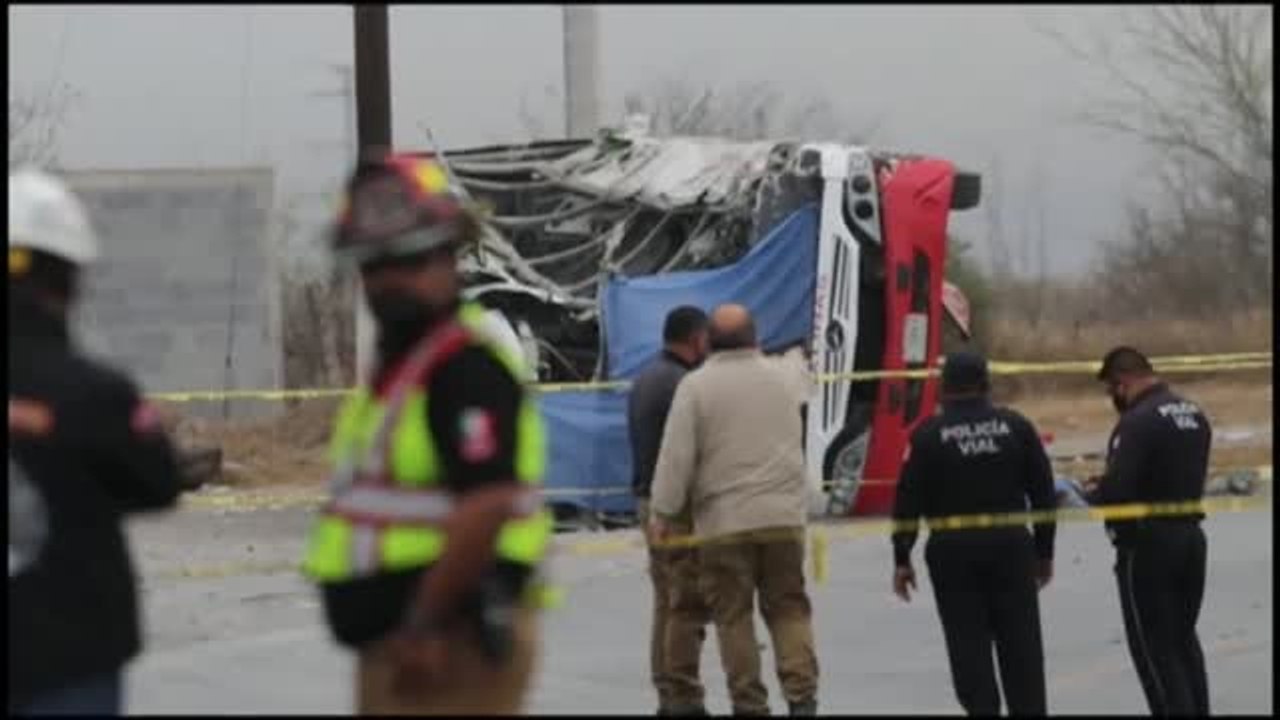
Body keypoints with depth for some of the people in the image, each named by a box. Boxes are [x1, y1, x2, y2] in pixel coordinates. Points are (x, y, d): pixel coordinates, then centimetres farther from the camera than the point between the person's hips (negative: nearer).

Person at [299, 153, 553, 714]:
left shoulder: (467, 368, -15)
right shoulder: (398, 360, 18)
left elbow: (487, 505, -25)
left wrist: (422, 626, -24)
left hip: (449, 643, -11)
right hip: (401, 642, 11)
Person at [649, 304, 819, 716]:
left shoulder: (696, 386, -5)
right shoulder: (780, 380, 9)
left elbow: (677, 455, -9)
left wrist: (662, 511, -3)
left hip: (724, 521, -3)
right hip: (783, 516, 3)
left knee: (733, 615, 4)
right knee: (789, 608, 9)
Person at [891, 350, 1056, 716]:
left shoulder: (928, 434, -3)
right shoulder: (1015, 426, 4)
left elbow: (908, 501, -5)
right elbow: (1043, 493, 5)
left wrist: (902, 559, 1)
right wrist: (1044, 551, 13)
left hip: (953, 552, -2)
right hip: (1010, 545, 2)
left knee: (969, 645, 2)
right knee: (1020, 644, 8)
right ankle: (1029, 709, 9)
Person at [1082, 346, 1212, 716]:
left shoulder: (1138, 422, -20)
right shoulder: (1194, 415, 9)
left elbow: (1115, 491, -25)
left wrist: (1092, 492, -2)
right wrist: (1106, 486, 12)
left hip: (1147, 546, -8)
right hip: (1190, 536, 8)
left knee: (1154, 649, 0)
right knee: (1184, 640, 20)